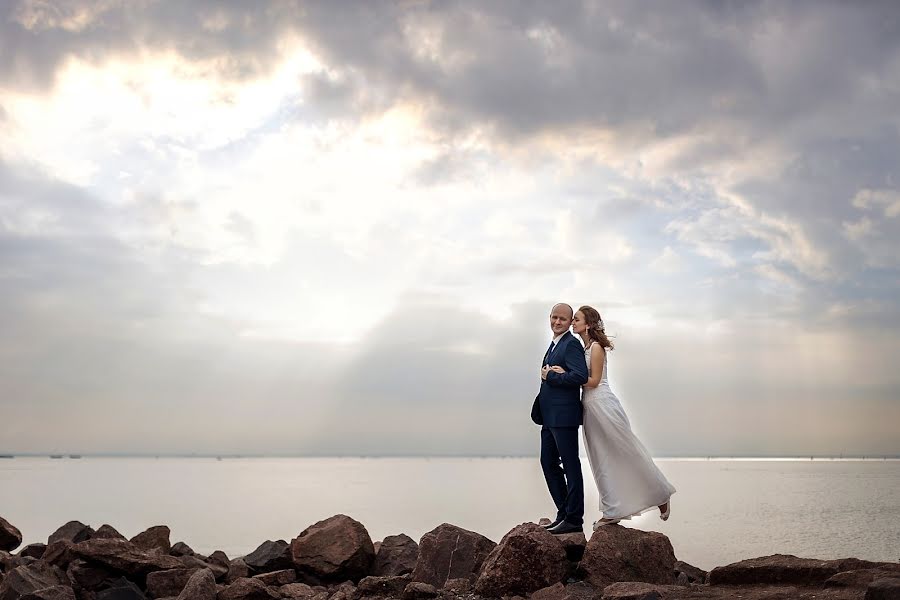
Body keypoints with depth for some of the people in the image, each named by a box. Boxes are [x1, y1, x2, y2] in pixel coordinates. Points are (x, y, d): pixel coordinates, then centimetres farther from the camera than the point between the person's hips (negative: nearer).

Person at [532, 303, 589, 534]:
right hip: (550, 416, 10)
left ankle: (574, 519, 5)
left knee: (570, 465, -2)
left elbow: (581, 376, -24)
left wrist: (549, 376, -15)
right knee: (548, 462, 14)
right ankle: (563, 513, 23)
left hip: (564, 416, -10)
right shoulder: (554, 345, 19)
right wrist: (546, 374, 2)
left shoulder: (571, 344, -11)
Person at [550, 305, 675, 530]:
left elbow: (594, 380, -16)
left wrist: (565, 374, -18)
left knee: (628, 453, 0)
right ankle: (613, 511, 14)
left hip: (602, 404, -9)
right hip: (590, 406, 9)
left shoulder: (596, 347, -13)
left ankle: (661, 496, 15)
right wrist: (561, 373, 4)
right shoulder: (583, 347, 12)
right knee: (601, 461, 9)